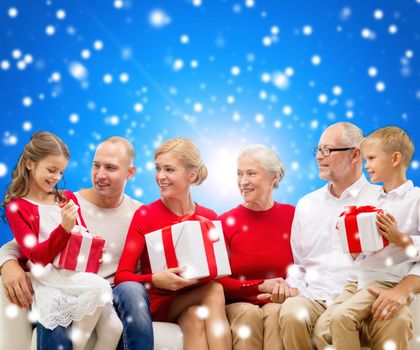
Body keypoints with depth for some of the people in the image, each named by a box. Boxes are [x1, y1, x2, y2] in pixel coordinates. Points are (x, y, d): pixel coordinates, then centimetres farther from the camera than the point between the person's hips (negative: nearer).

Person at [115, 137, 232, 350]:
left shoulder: (209, 218, 4)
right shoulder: (145, 215, -4)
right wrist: (156, 280, -28)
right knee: (214, 291, -28)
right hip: (157, 302, -3)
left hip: (194, 302, 3)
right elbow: (122, 276, -9)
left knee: (195, 318, -32)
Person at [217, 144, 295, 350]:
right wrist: (260, 286, -12)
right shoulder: (225, 223, 1)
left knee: (275, 312, -32)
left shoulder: (292, 216, 3)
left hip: (278, 302, 0)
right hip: (238, 304, 0)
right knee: (249, 313, -32)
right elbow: (218, 281, -1)